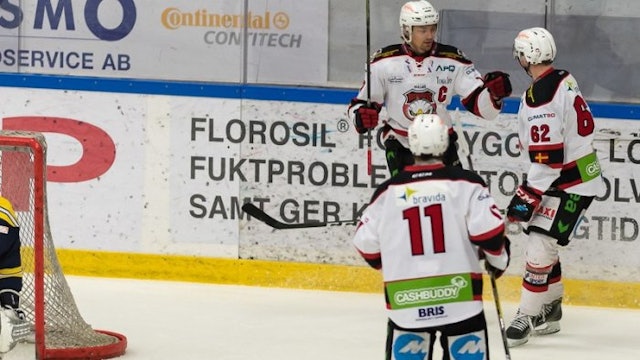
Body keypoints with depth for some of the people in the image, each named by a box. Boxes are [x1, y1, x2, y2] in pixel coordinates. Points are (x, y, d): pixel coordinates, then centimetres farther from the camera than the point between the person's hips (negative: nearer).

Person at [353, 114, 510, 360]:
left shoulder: (388, 192, 3)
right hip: (458, 295, -2)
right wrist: (498, 257, 10)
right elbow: (488, 230, -10)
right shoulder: (466, 183, -4)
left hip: (405, 301, 2)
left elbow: (366, 244, 8)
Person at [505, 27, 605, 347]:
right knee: (543, 242, 18)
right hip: (577, 174, 11)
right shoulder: (565, 81, 8)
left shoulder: (540, 97, -23)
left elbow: (547, 156, -26)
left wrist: (529, 195, -21)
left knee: (540, 245, -12)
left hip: (568, 185, -11)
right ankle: (549, 310, 28)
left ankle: (527, 317, -8)